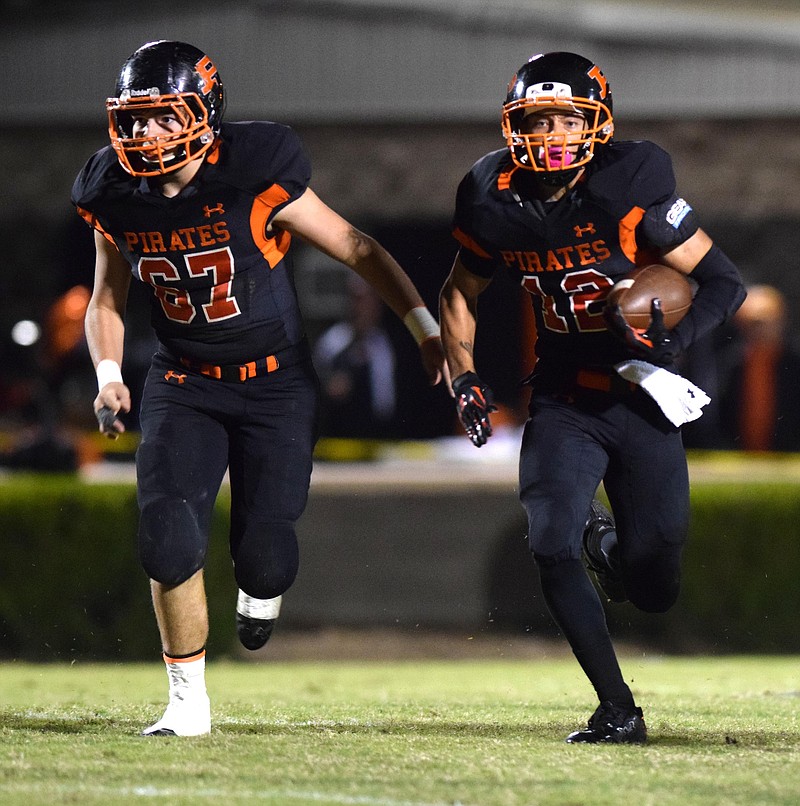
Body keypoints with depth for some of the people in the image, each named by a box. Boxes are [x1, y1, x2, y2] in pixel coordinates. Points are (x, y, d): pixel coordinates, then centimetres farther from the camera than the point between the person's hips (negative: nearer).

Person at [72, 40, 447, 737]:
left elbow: (356, 248, -9)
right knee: (169, 538, -16)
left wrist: (424, 325, -12)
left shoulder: (255, 177, -19)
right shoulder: (118, 200, -6)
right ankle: (189, 702, 0)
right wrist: (108, 378, -7)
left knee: (265, 556, -7)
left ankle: (259, 589, 34)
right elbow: (107, 301, 10)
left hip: (275, 382, -3)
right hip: (183, 384, 3)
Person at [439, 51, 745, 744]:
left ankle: (606, 542, 40)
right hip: (563, 405, 2)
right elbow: (460, 294, 14)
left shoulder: (631, 186, -18)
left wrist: (673, 341, -33)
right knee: (550, 544, -21)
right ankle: (619, 710, -7)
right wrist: (465, 380, 0)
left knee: (654, 592, 3)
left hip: (642, 401, -2)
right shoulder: (496, 200, -6)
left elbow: (725, 283, -15)